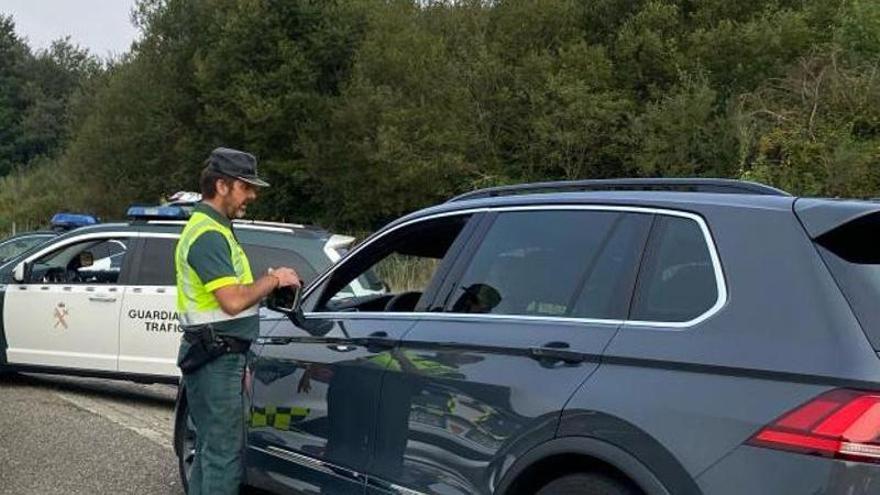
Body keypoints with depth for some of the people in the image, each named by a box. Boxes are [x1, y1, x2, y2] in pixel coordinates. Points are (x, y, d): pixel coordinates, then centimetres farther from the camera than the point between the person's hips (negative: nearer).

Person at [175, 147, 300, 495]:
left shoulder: (213, 229, 17)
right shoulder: (209, 235, -17)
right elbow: (233, 301, -25)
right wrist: (273, 279, -12)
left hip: (218, 358, 10)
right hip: (217, 358, -10)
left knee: (210, 449, 16)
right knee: (225, 453, -6)